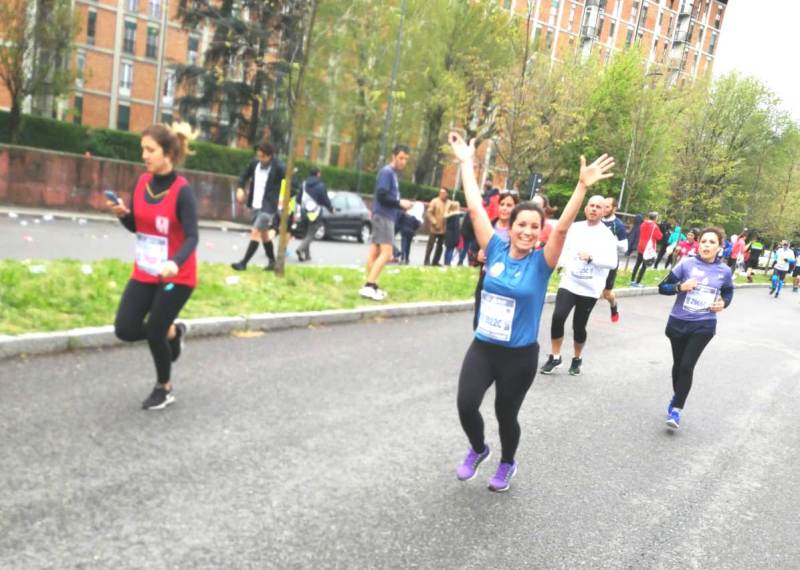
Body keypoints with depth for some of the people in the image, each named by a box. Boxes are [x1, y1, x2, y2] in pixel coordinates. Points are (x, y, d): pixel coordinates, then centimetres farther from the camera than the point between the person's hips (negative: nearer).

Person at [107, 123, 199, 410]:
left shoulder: (183, 190, -18)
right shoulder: (142, 182, 0)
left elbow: (192, 237, -22)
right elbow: (135, 227, 9)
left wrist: (175, 263, -40)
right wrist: (122, 213, -12)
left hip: (176, 276, -6)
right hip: (144, 273, 6)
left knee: (154, 333, 1)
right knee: (125, 330, 1)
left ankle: (164, 389, 27)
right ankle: (173, 332, 32)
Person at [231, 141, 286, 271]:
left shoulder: (278, 167, -17)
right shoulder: (254, 163, 0)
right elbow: (245, 175, 16)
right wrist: (240, 188, 1)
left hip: (268, 206, -7)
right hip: (256, 205, 7)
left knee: (255, 232, -11)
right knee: (264, 234, 16)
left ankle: (243, 262, -5)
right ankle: (272, 262, 29)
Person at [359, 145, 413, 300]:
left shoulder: (394, 174, 17)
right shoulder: (387, 172, -11)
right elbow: (382, 196, -20)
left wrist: (402, 204, 3)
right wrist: (400, 203, -13)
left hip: (386, 216, 10)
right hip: (383, 216, -10)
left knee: (375, 251, 9)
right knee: (386, 252, -14)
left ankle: (370, 286, 13)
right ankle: (368, 286, -15)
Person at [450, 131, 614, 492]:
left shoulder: (541, 262, -9)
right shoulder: (496, 249, -4)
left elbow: (562, 228, -22)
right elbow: (476, 208, -3)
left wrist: (583, 186, -33)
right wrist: (466, 162, -2)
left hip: (519, 356, -2)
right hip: (482, 347, 2)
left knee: (506, 415, 11)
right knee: (466, 404, -11)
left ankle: (507, 464, 43)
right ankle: (477, 449, 24)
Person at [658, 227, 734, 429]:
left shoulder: (725, 271, -1)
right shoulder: (686, 264, -7)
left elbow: (728, 293, 18)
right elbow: (662, 287, -3)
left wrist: (723, 303, -4)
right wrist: (680, 287, -22)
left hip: (703, 326, 0)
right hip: (678, 322, 1)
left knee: (687, 366, -11)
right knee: (678, 364, 15)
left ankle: (677, 409, -1)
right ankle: (677, 396, 39)